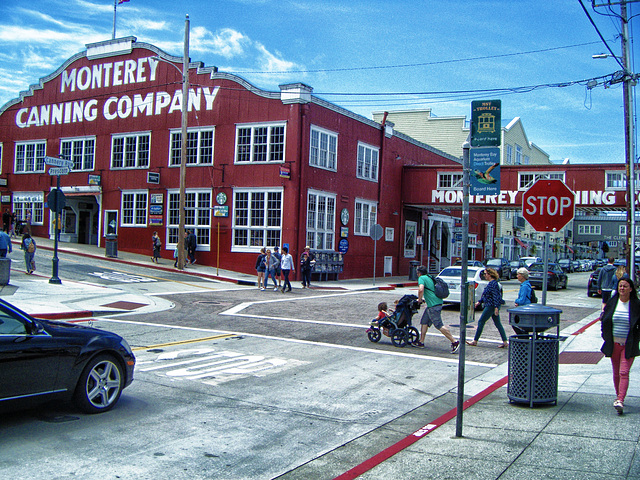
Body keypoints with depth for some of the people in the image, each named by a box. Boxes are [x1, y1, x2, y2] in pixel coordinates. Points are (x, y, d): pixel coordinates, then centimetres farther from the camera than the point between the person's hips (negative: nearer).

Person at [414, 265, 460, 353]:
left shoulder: (422, 278, -5)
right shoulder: (430, 278, 22)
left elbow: (421, 289, -23)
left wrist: (419, 300, -7)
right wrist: (425, 299, 31)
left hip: (433, 305, -10)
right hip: (438, 302, 10)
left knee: (439, 325, -10)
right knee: (424, 322, 16)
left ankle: (455, 342, -12)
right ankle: (421, 342, 19)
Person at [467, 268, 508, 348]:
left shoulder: (493, 283, -16)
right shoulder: (491, 283, 15)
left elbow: (495, 296, -22)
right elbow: (486, 295, 23)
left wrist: (496, 307, -26)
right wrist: (479, 302, 22)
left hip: (491, 306, -10)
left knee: (481, 322, -2)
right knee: (498, 324, 9)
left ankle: (475, 341, 4)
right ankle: (505, 342, 8)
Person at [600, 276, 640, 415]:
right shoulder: (611, 303, 2)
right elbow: (604, 319, 12)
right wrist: (606, 337, 6)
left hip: (629, 345, -3)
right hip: (614, 344, 3)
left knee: (624, 372, -11)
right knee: (616, 372, 12)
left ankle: (620, 400, -15)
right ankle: (618, 396, 28)